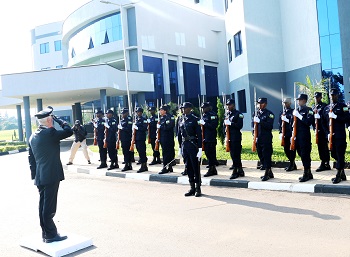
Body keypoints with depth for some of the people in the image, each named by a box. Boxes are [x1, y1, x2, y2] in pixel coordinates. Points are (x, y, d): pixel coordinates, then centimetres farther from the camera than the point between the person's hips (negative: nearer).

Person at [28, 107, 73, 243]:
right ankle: (51, 235, 7)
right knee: (49, 207, -2)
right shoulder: (50, 132, -15)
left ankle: (45, 234, 24)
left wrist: (34, 175, 20)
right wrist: (59, 121, 2)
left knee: (44, 206, 14)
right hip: (51, 176, -8)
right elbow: (69, 131, -10)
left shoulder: (33, 136, 12)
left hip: (40, 177, 9)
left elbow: (31, 158, 16)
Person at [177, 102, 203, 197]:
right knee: (188, 167, 9)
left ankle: (198, 189, 9)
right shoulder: (181, 120, 11)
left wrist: (200, 148, -15)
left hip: (193, 145, -6)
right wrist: (180, 147, 13)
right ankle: (192, 188, 18)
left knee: (196, 167, 0)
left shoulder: (195, 120, -6)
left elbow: (199, 134, -10)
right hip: (184, 146, 6)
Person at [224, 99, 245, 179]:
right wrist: (225, 122, -4)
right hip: (229, 136, 7)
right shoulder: (227, 114, 15)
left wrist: (230, 123, -21)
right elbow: (225, 124, 18)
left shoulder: (238, 114, -6)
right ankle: (240, 170, 20)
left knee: (235, 154, -5)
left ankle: (235, 171, 2)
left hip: (236, 137, -7)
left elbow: (240, 125, -15)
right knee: (233, 154, 11)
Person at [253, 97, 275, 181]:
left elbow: (270, 126, -17)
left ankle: (267, 174, 3)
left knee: (266, 156, -4)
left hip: (266, 139, -7)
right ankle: (270, 173, 24)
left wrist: (260, 121, -23)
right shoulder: (257, 113, 14)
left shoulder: (269, 114, -5)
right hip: (259, 138, 7)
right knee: (261, 155, 11)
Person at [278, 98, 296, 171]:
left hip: (291, 134, -7)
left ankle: (291, 165, 8)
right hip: (285, 134, 7)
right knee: (286, 149, 11)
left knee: (291, 149, -2)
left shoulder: (292, 112, -6)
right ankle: (293, 164, 26)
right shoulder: (282, 113, 14)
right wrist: (280, 132, 6)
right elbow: (280, 123, 13)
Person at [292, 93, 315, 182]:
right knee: (301, 154, 12)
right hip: (297, 136, 7)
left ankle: (306, 174, 3)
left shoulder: (308, 110, -5)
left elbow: (309, 122, -20)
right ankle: (309, 173, 23)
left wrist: (299, 116, -19)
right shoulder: (295, 110, 15)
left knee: (305, 155, -5)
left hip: (305, 136, -7)